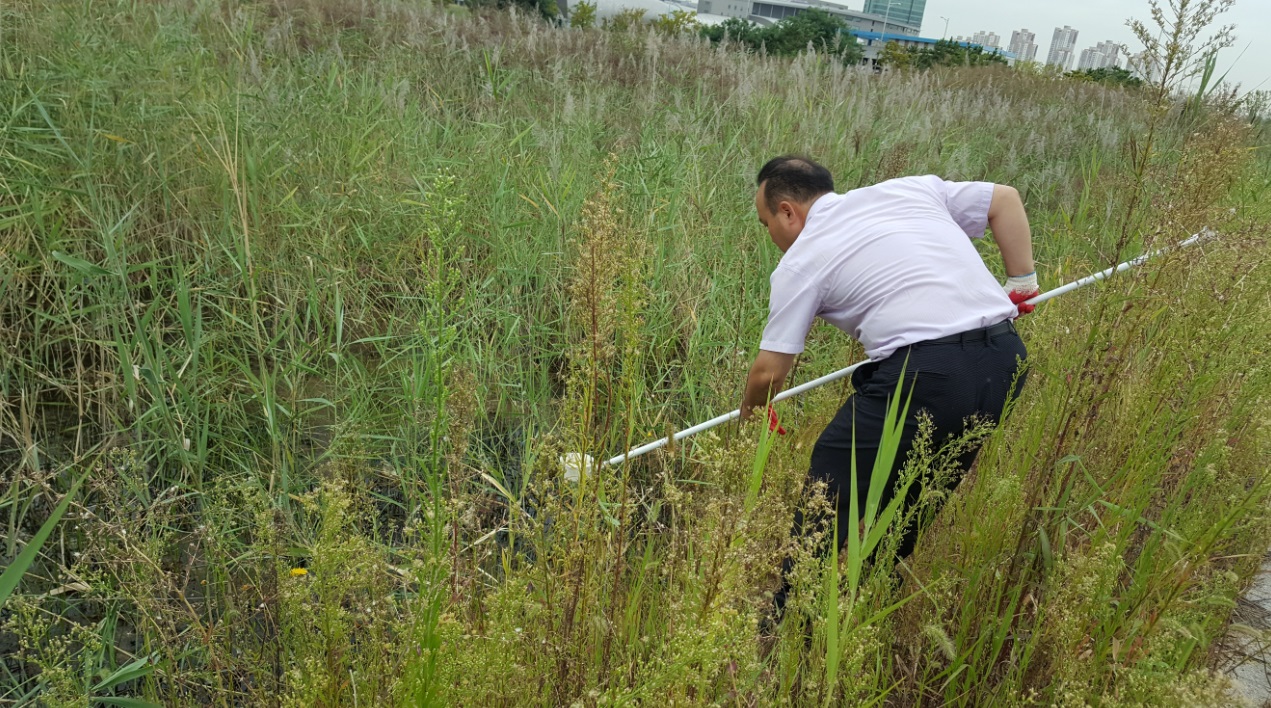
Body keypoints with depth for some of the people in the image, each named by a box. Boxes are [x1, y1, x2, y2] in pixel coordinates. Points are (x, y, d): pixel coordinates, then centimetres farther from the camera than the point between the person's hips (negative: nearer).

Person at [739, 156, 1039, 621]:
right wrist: (1022, 285, 22)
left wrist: (750, 414, 26)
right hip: (1005, 362, 8)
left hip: (925, 373, -7)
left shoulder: (800, 260, 5)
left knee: (830, 502, 6)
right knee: (911, 504, 23)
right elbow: (1006, 199, 23)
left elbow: (768, 372, 6)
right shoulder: (909, 190, 20)